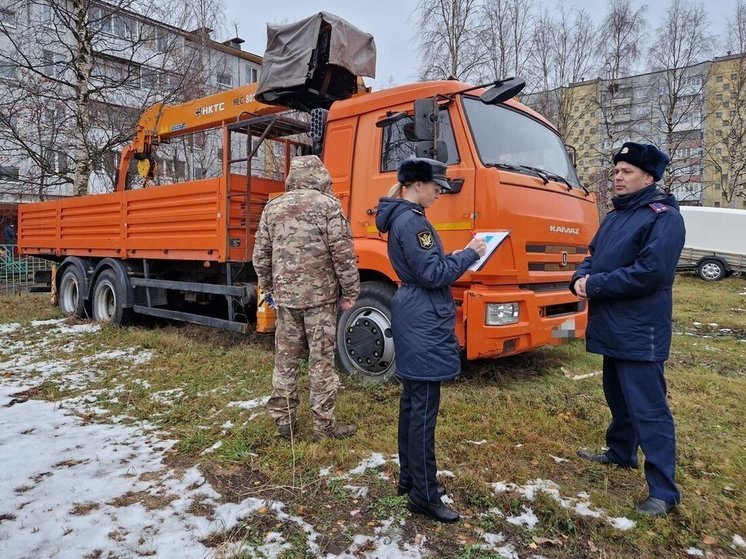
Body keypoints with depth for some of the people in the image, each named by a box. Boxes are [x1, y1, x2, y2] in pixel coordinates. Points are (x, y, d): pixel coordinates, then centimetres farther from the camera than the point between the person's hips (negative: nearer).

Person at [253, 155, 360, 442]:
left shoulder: (272, 208, 8)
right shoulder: (327, 205, -6)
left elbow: (260, 255, 10)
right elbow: (343, 253, -11)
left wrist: (268, 289, 21)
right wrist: (350, 292, -3)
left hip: (285, 295, 4)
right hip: (320, 295, -4)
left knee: (285, 359, 14)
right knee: (322, 360, 4)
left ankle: (283, 419, 24)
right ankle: (324, 425, 13)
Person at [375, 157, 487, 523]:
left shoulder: (403, 217, 16)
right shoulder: (412, 221, -16)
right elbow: (433, 275, -19)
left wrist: (459, 258, 11)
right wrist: (469, 254, -8)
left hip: (415, 320, 11)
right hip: (424, 324, -11)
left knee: (412, 402, 16)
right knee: (423, 408, -4)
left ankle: (410, 478, 29)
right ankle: (424, 496, 8)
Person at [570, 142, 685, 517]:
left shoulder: (663, 217, -13)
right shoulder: (615, 215, 16)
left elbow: (651, 272, -24)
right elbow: (594, 256, 19)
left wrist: (595, 286, -18)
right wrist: (581, 277, -4)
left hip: (640, 332, -9)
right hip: (612, 327, 9)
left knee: (648, 408, -5)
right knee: (618, 397, 23)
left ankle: (663, 491, 4)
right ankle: (621, 453, 41)